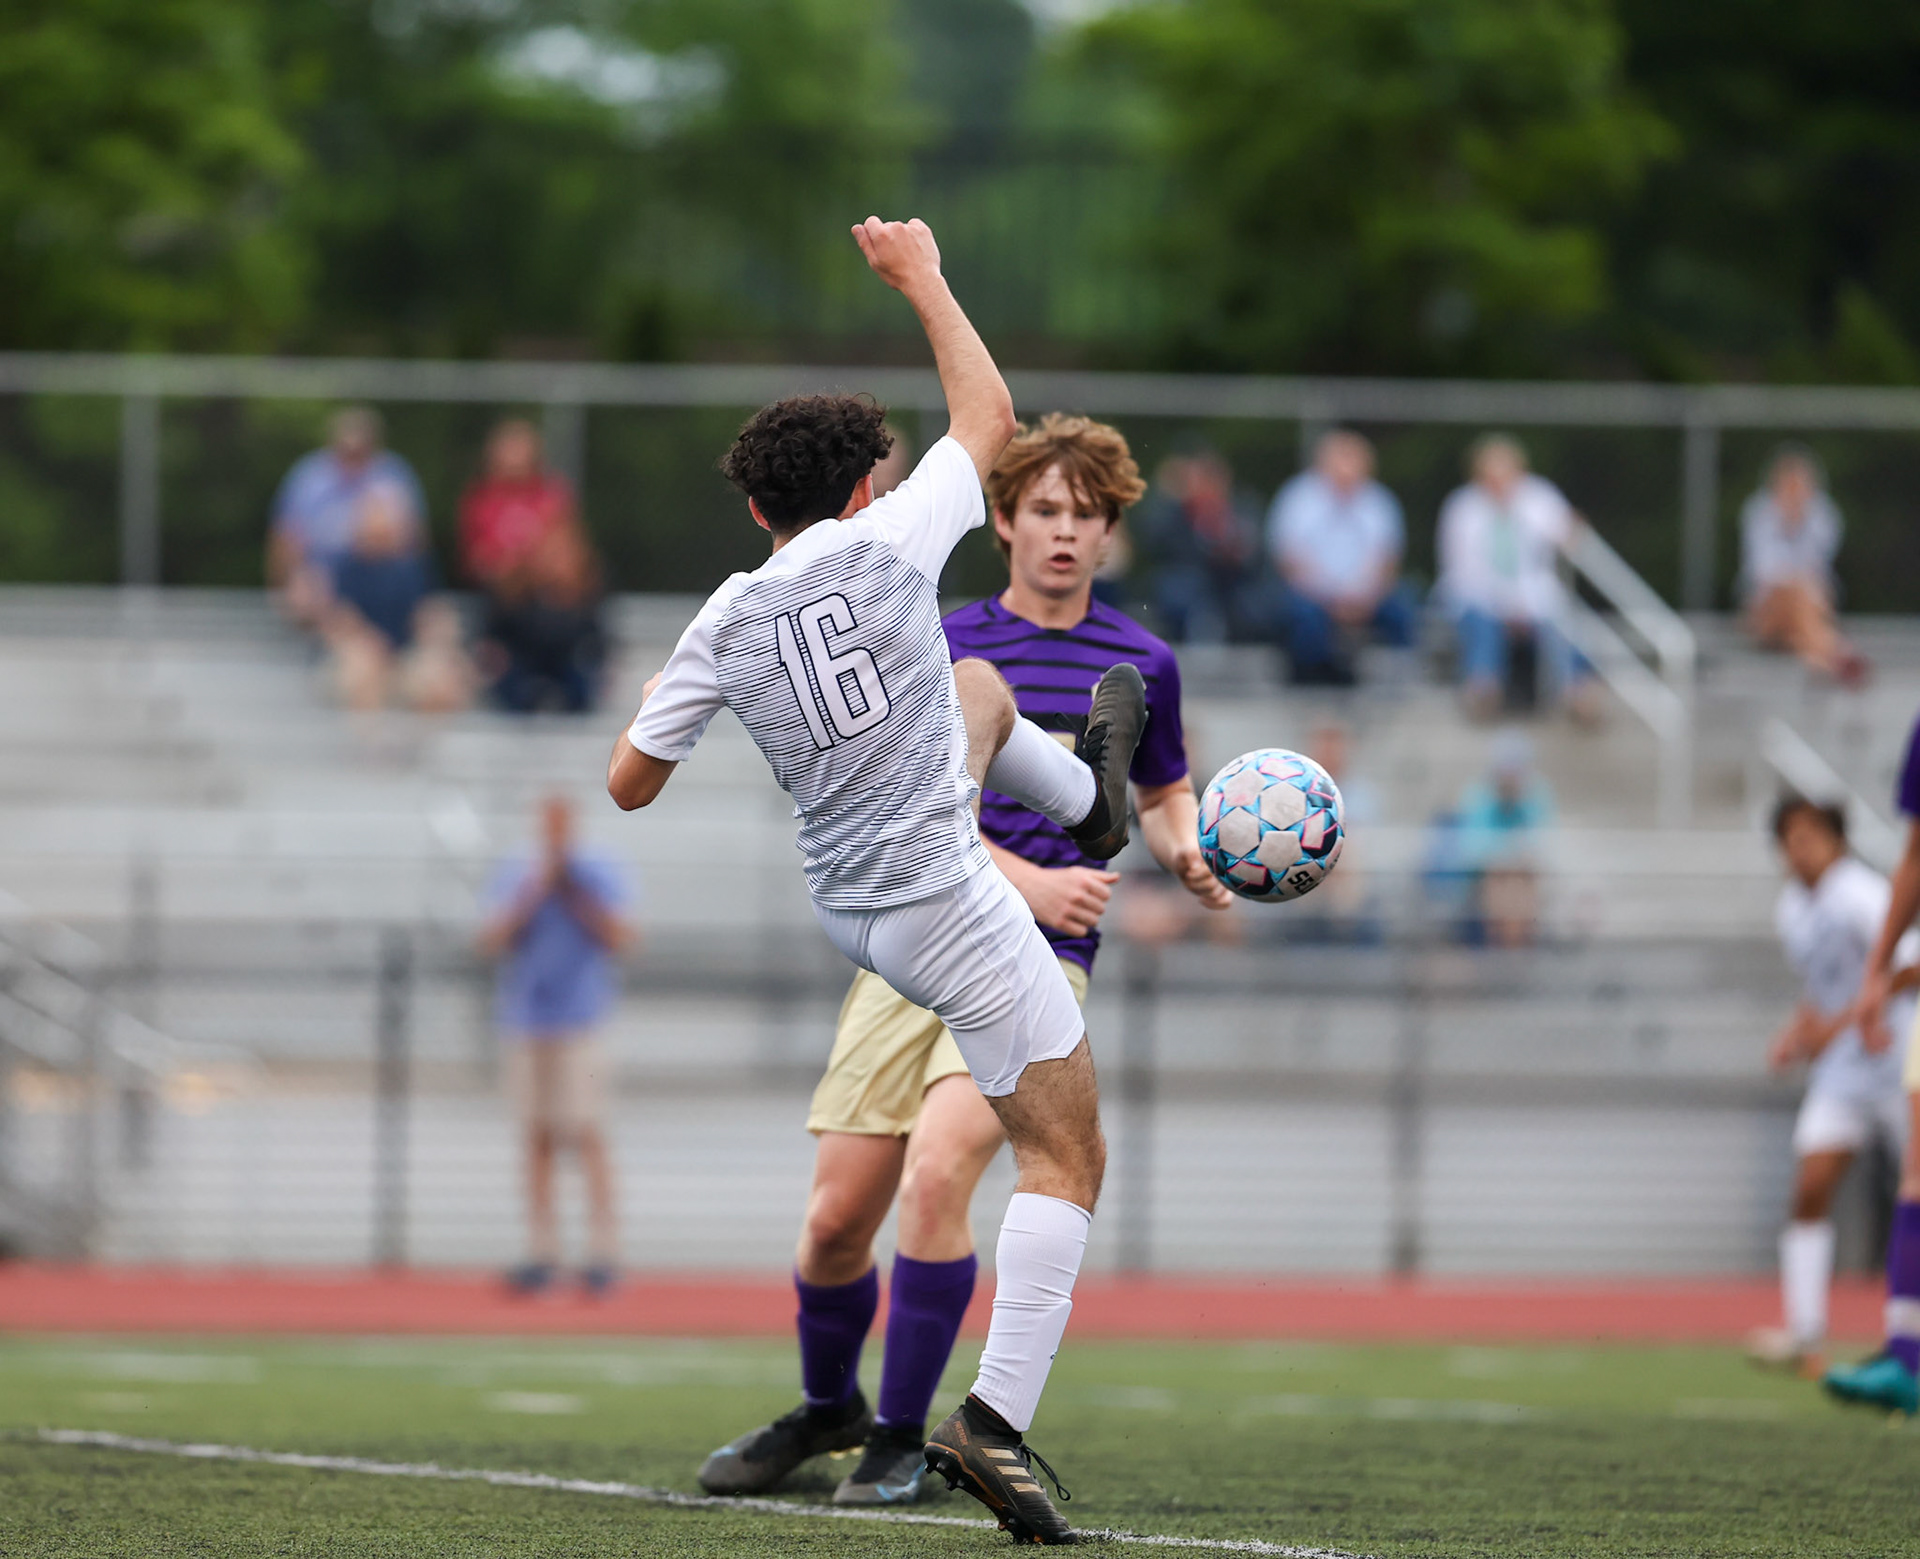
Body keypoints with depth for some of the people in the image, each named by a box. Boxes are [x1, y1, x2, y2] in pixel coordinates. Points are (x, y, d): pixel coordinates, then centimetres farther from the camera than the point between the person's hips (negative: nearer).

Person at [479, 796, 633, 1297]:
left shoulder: (597, 877, 4)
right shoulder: (513, 879, 12)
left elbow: (619, 940, -6)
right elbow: (492, 941, 0)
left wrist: (576, 894, -10)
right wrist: (533, 894, -9)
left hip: (579, 1022, -3)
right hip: (526, 1021, 3)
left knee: (585, 1131, -12)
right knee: (537, 1137, 3)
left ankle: (602, 1250, -13)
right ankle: (541, 1252, 6)